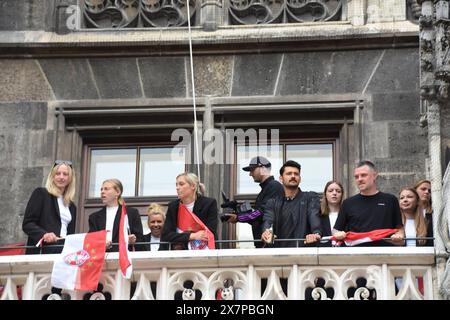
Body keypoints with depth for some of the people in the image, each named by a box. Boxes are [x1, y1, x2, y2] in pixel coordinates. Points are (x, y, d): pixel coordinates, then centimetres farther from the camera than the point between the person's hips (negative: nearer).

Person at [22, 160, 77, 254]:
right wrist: (44, 234, -20)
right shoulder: (40, 194, 6)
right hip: (41, 252, -5)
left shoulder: (71, 206, 21)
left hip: (64, 253, 5)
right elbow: (27, 224, -2)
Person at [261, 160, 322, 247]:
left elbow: (314, 216, -8)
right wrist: (267, 232, -27)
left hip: (303, 248, -1)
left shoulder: (311, 198, 11)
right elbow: (268, 220, -2)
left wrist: (316, 233, -30)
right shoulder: (273, 203, 15)